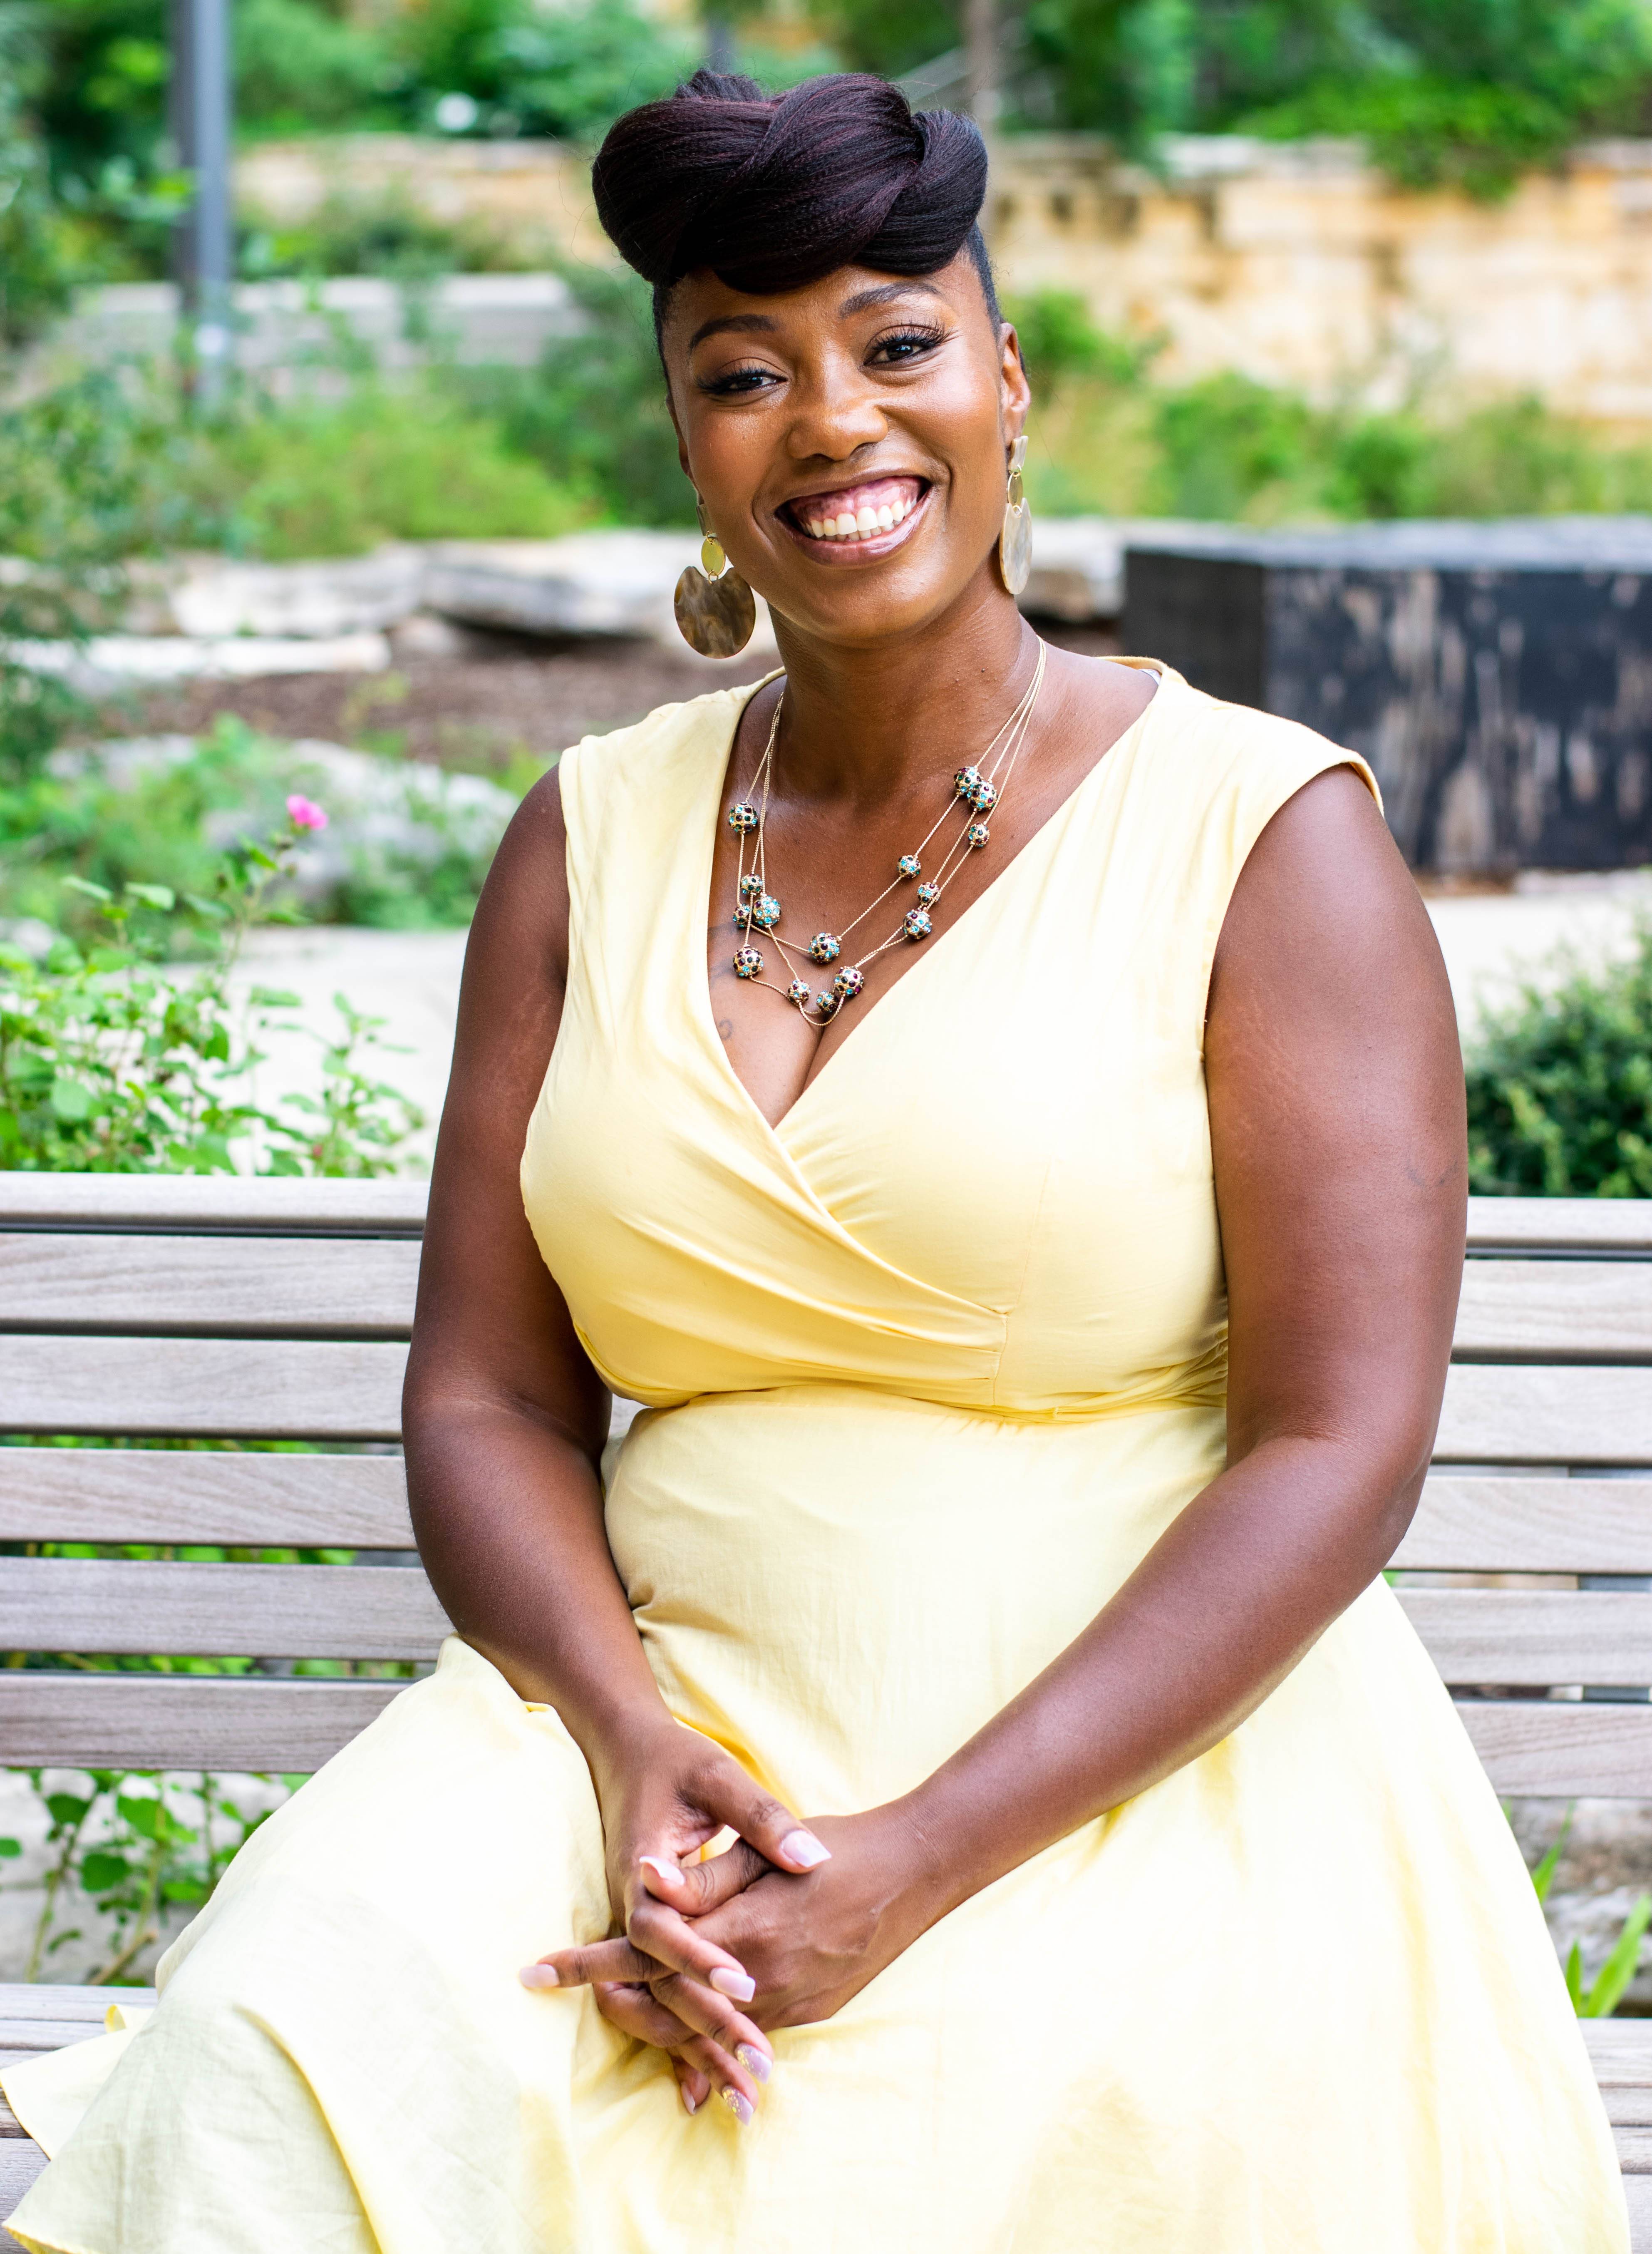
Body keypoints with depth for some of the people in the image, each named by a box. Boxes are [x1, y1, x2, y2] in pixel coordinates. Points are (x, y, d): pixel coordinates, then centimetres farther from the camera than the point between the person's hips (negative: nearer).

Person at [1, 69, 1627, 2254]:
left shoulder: (1268, 837, -2)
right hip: (673, 1723, 3)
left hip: (1138, 1779, -3)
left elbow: (1336, 1449, -9)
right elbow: (488, 1394, 8)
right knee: (267, 2058, -26)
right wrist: (635, 1750, -14)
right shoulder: (587, 841, 12)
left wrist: (911, 1872, -18)